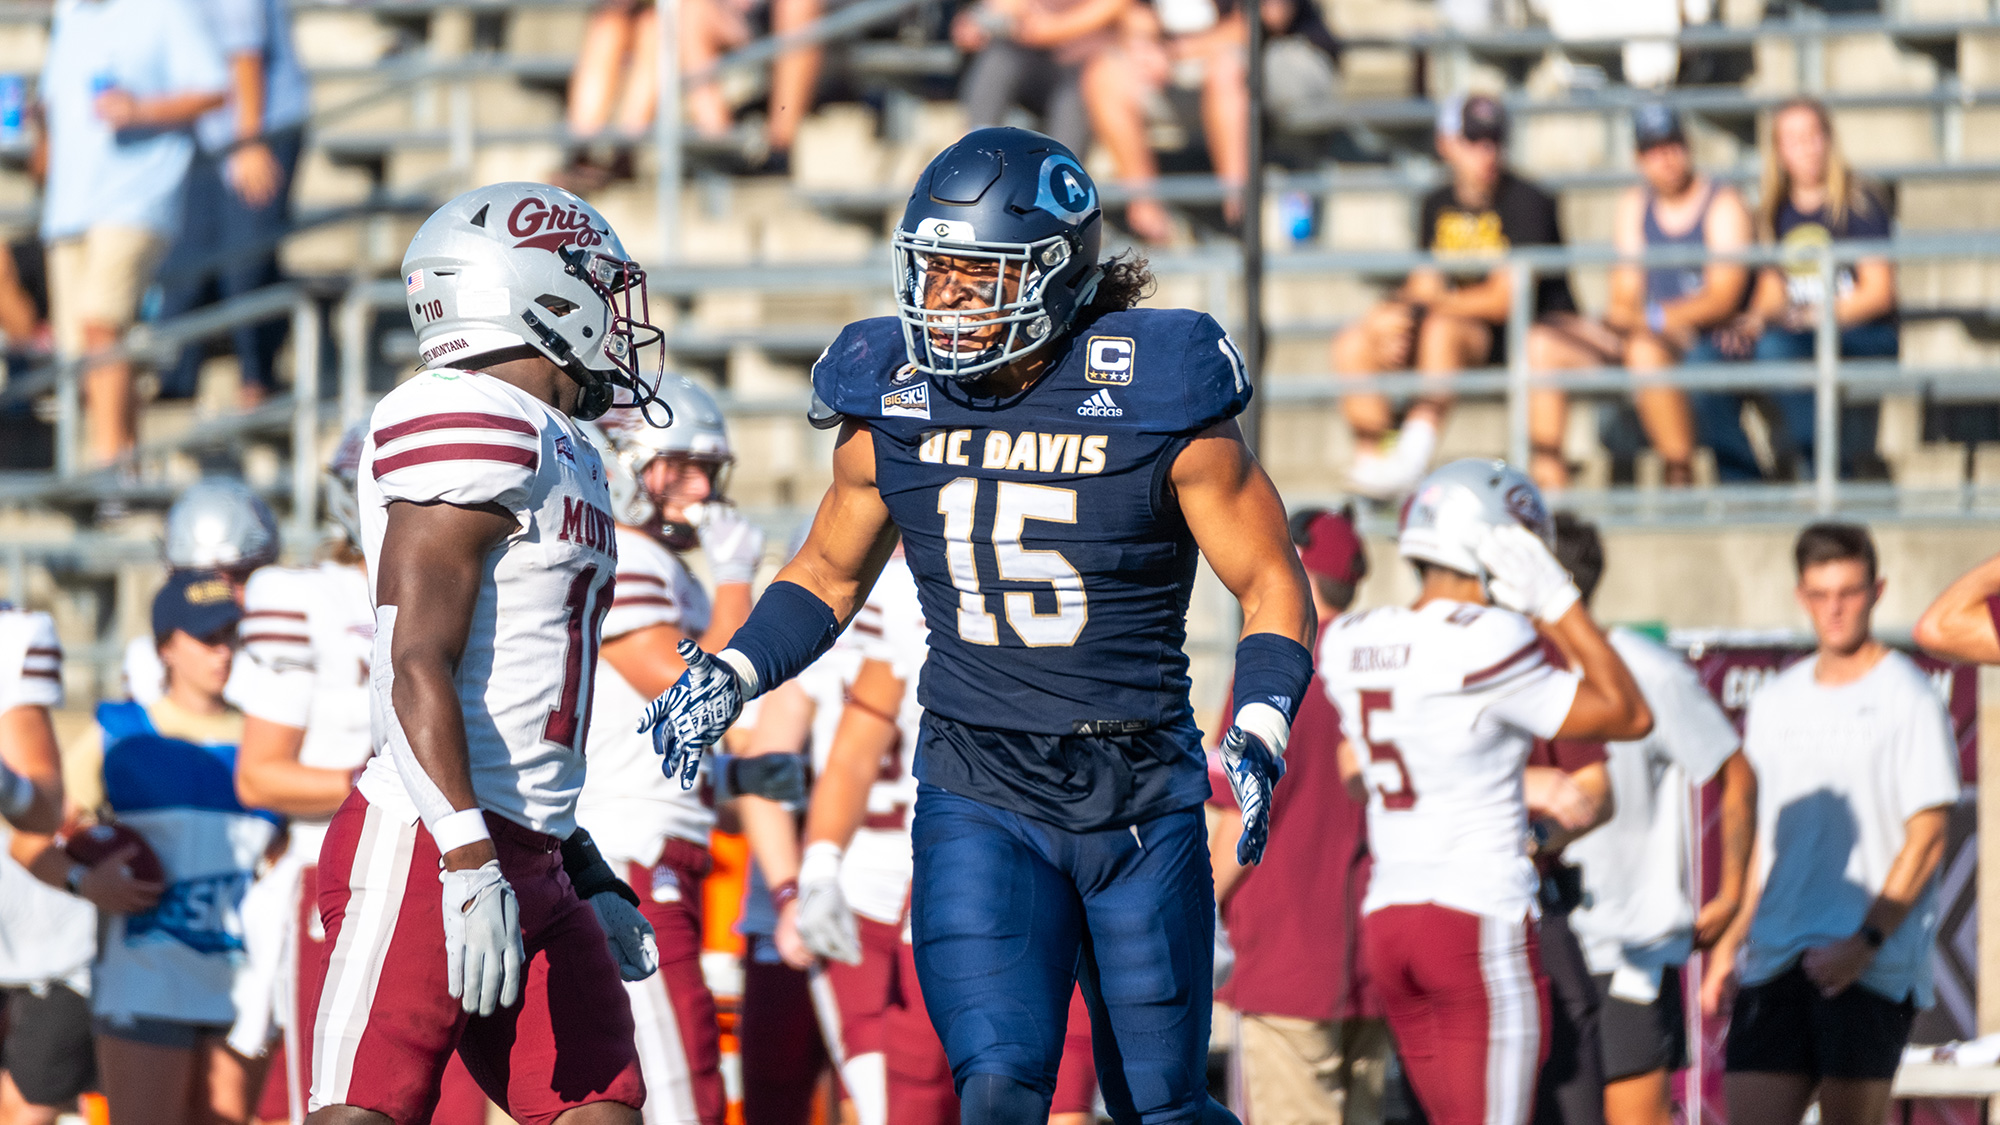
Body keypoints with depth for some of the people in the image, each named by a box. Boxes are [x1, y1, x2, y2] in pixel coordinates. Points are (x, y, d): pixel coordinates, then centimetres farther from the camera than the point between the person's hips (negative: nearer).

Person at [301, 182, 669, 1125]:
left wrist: (587, 875, 25)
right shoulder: (470, 428, -10)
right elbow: (418, 668, -18)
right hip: (425, 843, -10)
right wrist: (469, 861, -25)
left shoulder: (558, 453, 21)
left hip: (530, 862, 10)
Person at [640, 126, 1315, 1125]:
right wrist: (730, 676, -1)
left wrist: (1258, 735, -20)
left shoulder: (1153, 397, -10)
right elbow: (829, 574, 17)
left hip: (1142, 800, -1)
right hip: (981, 801, 1)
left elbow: (1273, 590, -3)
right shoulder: (892, 405, 0)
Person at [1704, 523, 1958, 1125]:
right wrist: (1728, 944, 15)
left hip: (1875, 964, -5)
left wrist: (1866, 942, -15)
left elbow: (1926, 840, -6)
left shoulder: (1907, 698, -1)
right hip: (1775, 957, 5)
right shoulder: (1775, 702, 17)